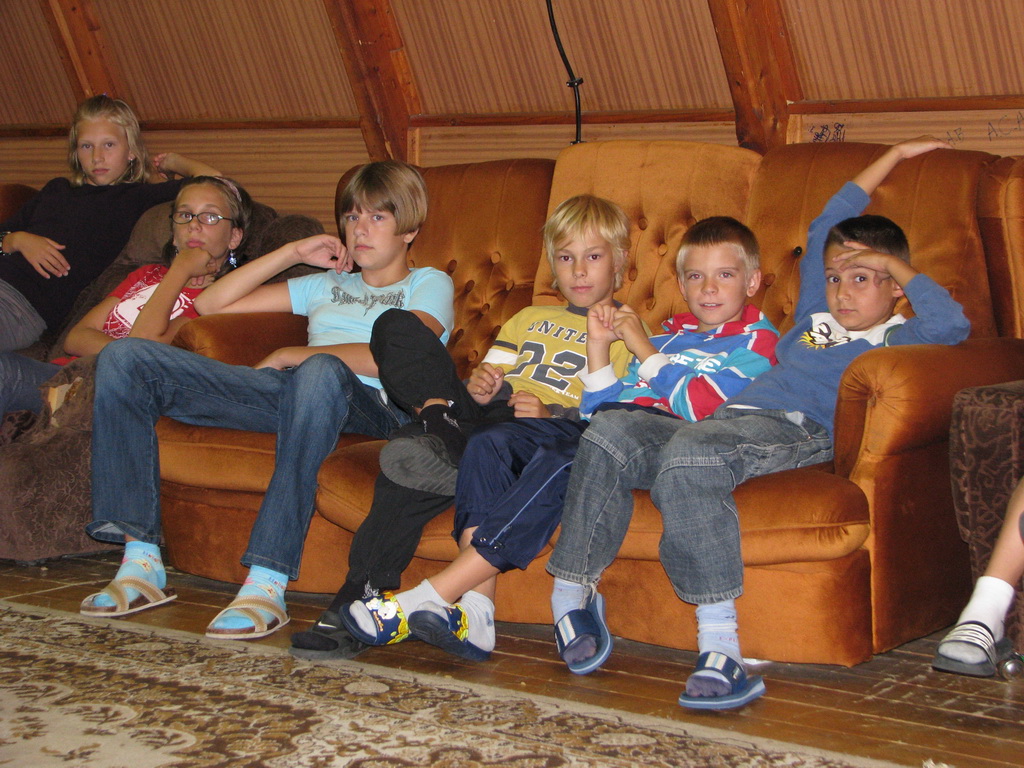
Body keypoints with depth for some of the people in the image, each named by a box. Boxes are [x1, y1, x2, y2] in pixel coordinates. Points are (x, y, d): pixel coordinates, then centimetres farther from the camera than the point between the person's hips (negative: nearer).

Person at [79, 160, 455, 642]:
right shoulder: (326, 285, 37)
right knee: (125, 358, -10)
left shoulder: (429, 285, 21)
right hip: (288, 394, 6)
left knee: (322, 372, -45)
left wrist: (291, 356, -3)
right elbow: (210, 304, 31)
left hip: (374, 405, -5)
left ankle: (266, 584, -46)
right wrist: (293, 253, 26)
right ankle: (141, 565, -19)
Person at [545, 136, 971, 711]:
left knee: (688, 454, -38)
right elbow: (825, 229, 48)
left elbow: (950, 324, -6)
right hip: (725, 420, 7)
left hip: (794, 430, -7)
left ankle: (719, 643, -44)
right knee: (610, 434, -19)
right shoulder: (816, 317, 37)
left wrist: (900, 267, 11)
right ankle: (571, 595, -13)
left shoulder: (895, 339, 17)